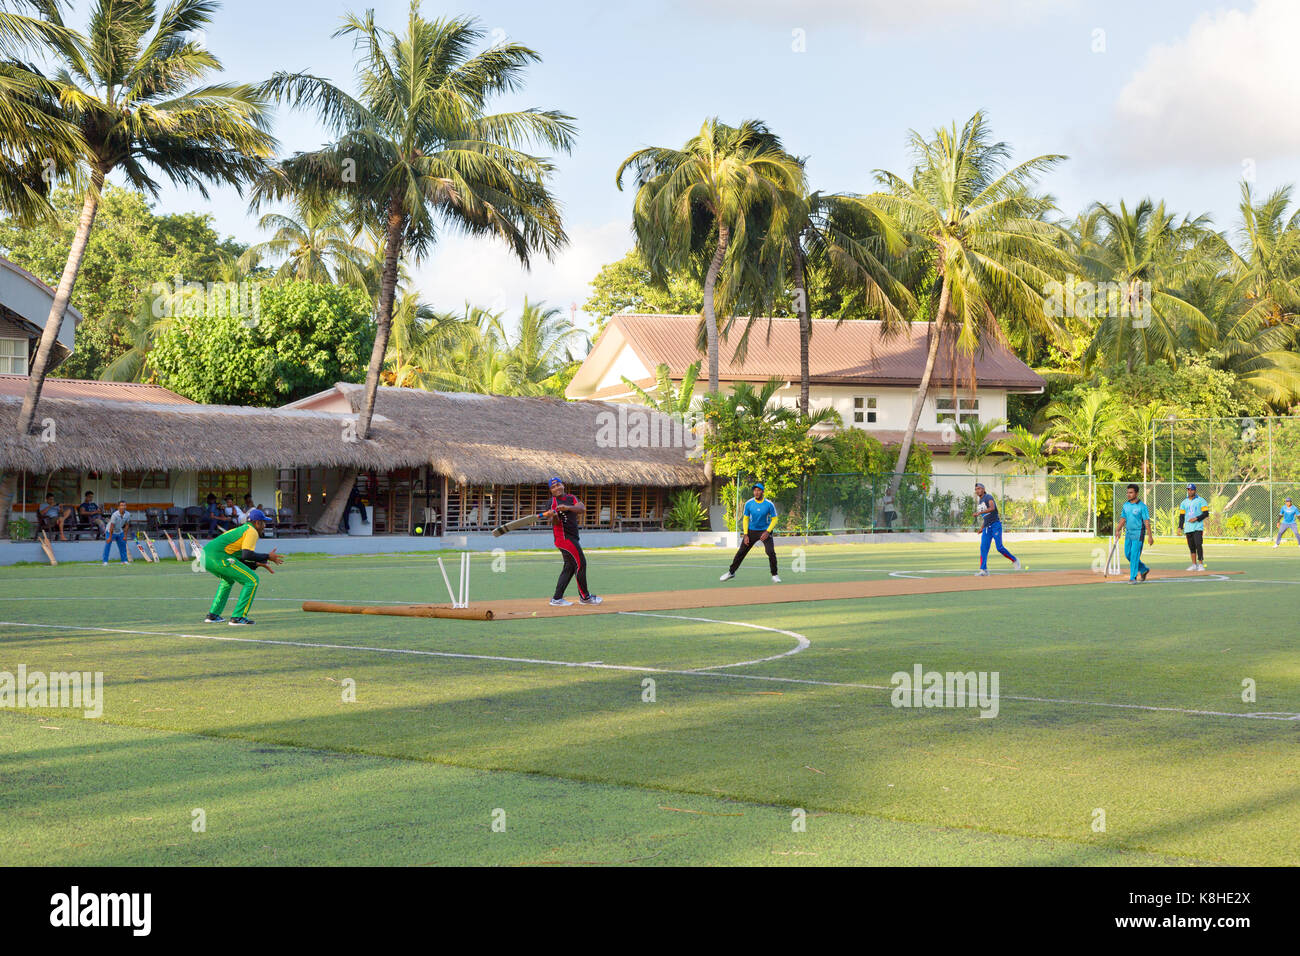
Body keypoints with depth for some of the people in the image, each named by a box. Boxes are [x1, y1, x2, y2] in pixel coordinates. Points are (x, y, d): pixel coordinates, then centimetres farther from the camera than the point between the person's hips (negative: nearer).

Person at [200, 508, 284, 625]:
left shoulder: (241, 529, 31)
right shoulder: (251, 531, 1)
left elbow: (239, 559, 29)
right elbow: (246, 555, -14)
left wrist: (256, 564, 27)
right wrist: (267, 557, -5)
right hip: (218, 556, -10)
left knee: (228, 579, 35)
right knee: (252, 580, -3)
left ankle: (213, 615, 28)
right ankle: (238, 617, -8)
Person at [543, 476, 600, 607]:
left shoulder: (571, 498, 13)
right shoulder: (552, 501, -5)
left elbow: (582, 508, -8)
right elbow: (555, 522, -15)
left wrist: (567, 508, -24)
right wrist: (553, 516, -37)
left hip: (572, 537, 8)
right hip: (563, 536, -8)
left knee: (569, 567, 9)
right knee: (580, 563, -8)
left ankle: (557, 598, 11)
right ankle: (585, 597, 1)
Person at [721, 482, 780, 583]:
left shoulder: (769, 504, -12)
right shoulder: (749, 503, -6)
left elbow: (774, 519, -5)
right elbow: (745, 519, 2)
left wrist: (768, 532, -19)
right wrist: (745, 534, -6)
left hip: (765, 531, -2)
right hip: (752, 531, 2)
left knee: (771, 552, -18)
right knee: (741, 552, 2)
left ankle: (774, 575, -3)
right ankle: (731, 572, 17)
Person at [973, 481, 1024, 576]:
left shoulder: (988, 497, -6)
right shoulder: (979, 502, 19)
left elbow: (992, 508, -26)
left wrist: (980, 512, -31)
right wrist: (982, 527, 18)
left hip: (995, 525, -8)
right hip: (986, 527, 8)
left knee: (999, 548, -10)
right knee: (983, 548, -5)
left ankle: (1015, 560, 10)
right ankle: (983, 570, -7)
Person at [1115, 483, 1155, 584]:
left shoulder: (1142, 506, -12)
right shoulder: (1125, 505, 8)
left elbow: (1147, 521, -14)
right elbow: (1123, 519, 15)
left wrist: (1150, 536, -17)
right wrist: (1118, 530, 3)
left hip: (1138, 533, -7)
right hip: (1128, 533, 7)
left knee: (1134, 555, -8)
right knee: (1128, 554, 11)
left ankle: (1133, 578, -3)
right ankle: (1144, 569, 29)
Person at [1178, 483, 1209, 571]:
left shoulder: (1201, 500, 1)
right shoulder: (1184, 502, 14)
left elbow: (1206, 513, -5)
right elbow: (1181, 515, 13)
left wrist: (1196, 518, -16)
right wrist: (1180, 527, 3)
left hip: (1198, 527, -5)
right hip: (1188, 528, 5)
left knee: (1198, 545, -15)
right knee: (1191, 546, 6)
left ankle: (1201, 564, -13)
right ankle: (1194, 565, 13)